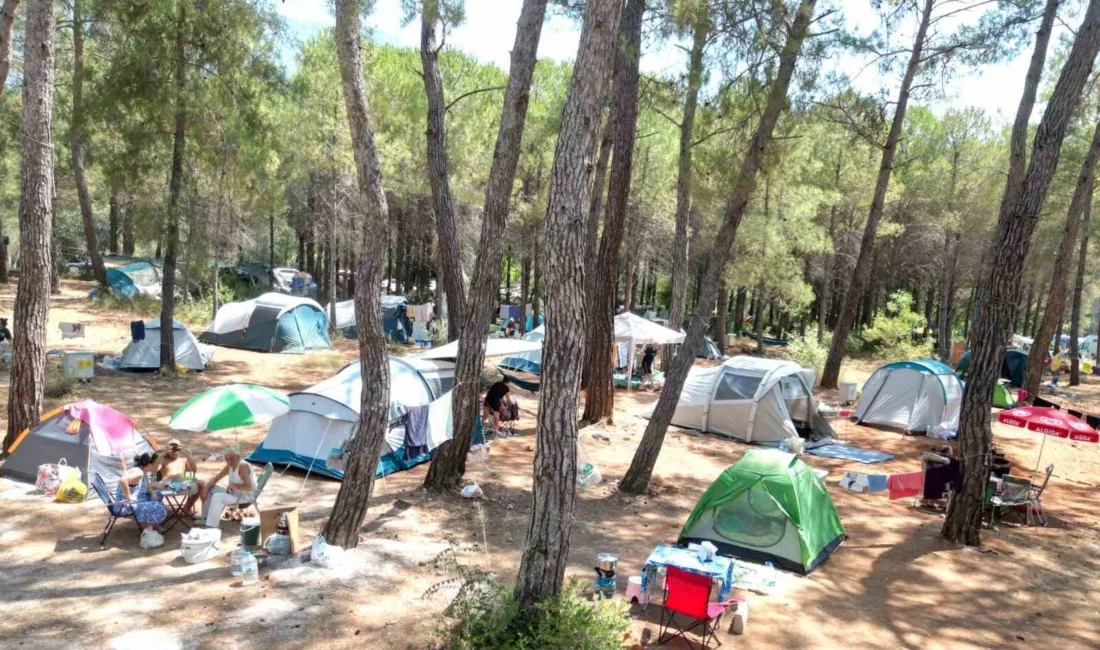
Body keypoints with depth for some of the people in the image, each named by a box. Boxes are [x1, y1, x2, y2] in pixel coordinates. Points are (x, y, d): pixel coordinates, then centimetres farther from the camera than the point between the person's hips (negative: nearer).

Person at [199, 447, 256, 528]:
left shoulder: (243, 467, -20)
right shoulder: (229, 467, 6)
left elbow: (249, 487, -31)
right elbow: (215, 479, 10)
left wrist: (234, 486, -23)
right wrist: (205, 489, -5)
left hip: (247, 496, -10)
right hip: (235, 493, 10)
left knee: (217, 497, -26)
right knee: (209, 489, 10)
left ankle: (211, 527, -23)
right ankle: (206, 519, 16)